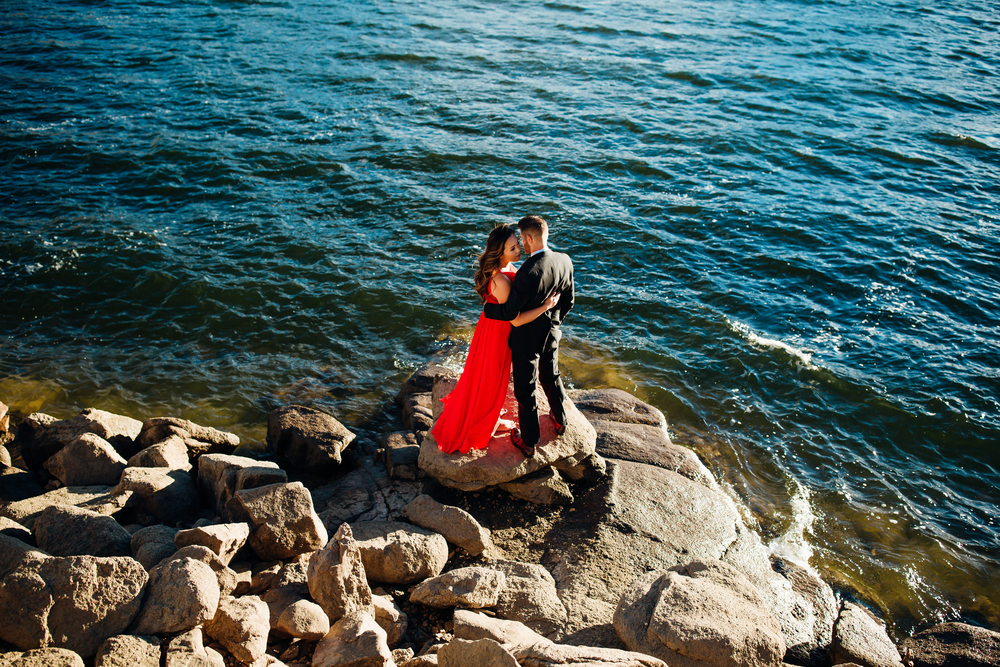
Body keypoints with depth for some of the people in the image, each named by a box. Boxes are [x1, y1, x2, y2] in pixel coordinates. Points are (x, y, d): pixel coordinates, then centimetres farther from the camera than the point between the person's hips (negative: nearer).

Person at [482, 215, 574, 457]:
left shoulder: (528, 272, -33)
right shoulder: (565, 261, -11)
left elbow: (509, 312, -26)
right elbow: (568, 301, 3)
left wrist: (487, 308, -7)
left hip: (527, 339, -7)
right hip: (551, 333, 7)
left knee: (525, 390, 11)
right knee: (551, 377, 30)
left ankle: (529, 442, 26)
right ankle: (560, 421, 51)